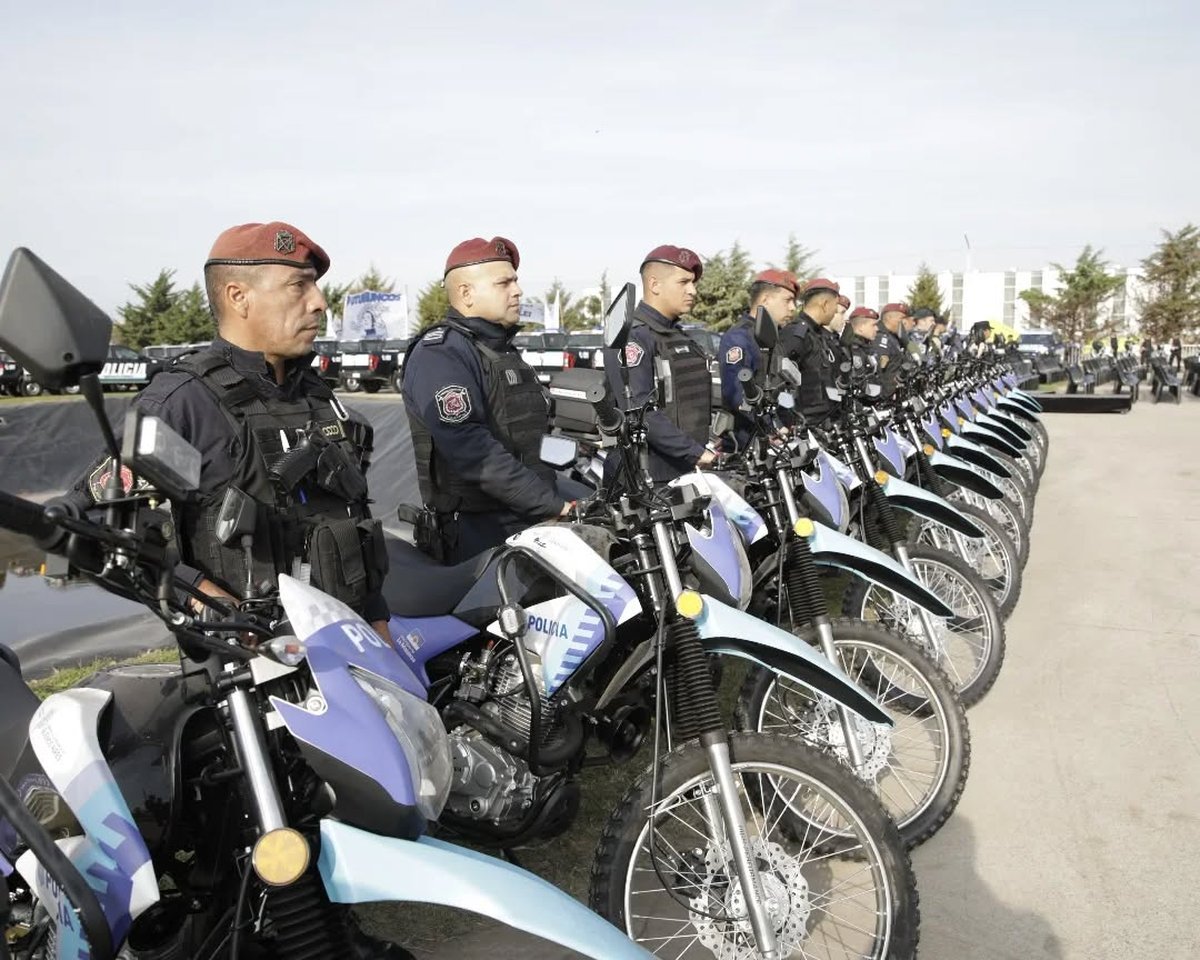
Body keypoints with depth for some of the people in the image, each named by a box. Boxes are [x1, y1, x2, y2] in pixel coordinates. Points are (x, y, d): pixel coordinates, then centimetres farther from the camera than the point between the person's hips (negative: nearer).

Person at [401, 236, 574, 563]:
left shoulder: (505, 352, 19)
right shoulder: (439, 354, -13)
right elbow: (471, 450, -25)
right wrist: (552, 505, -23)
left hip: (532, 524, 9)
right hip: (479, 535, -9)